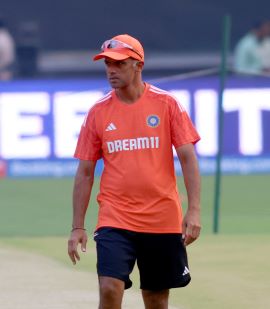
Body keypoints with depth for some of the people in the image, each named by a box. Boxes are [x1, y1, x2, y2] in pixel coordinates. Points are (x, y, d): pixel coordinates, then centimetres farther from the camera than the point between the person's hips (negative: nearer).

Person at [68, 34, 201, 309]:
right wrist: (78, 227, 3)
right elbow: (85, 173, 7)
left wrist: (194, 211, -11)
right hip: (114, 221, 0)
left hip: (163, 221, 0)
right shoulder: (98, 112, 3)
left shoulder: (166, 104, -2)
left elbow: (188, 158, -2)